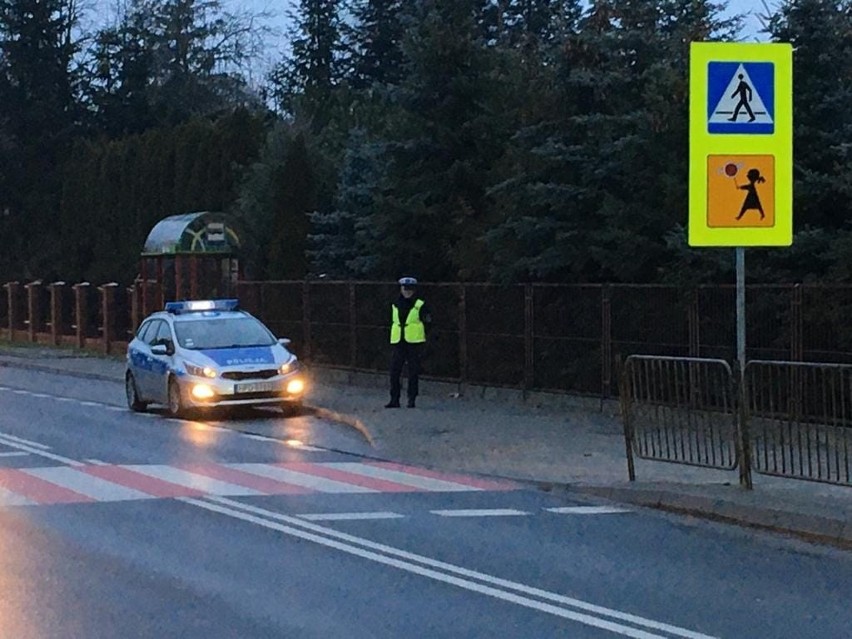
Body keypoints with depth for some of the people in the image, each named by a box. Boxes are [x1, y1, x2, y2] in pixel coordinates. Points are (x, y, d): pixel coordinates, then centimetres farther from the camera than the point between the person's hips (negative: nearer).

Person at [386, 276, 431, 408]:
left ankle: (412, 399, 8)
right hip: (398, 343, 4)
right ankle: (394, 399, 5)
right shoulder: (395, 305, 12)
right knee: (394, 372, 0)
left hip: (414, 343, -4)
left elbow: (427, 323, 4)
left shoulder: (420, 305, 0)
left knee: (413, 373, 0)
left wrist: (428, 321, -15)